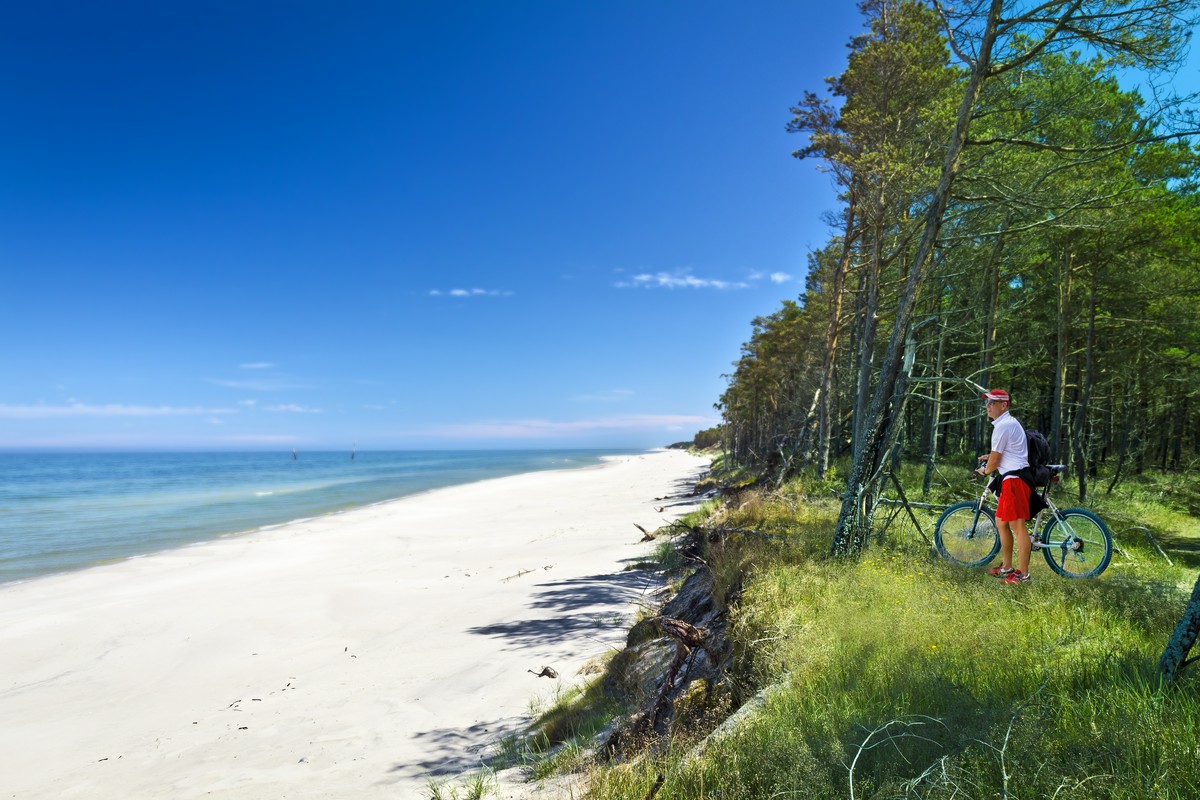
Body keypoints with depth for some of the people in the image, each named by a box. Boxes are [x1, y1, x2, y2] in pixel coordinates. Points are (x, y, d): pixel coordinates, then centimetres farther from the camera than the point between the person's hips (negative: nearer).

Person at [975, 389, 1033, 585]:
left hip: (1014, 479, -11)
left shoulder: (1003, 426, -16)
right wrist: (989, 456, 21)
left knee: (1018, 525, -7)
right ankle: (1006, 567, 26)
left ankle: (1023, 574, -2)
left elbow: (995, 461, -13)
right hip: (1011, 479, 11)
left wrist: (983, 470, 6)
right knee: (1001, 522, 16)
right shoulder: (1009, 422, 18)